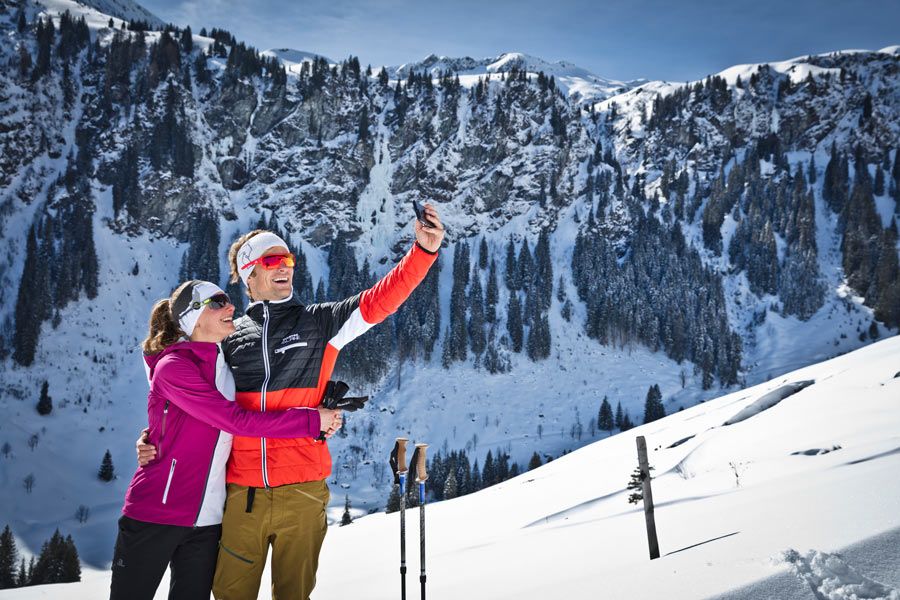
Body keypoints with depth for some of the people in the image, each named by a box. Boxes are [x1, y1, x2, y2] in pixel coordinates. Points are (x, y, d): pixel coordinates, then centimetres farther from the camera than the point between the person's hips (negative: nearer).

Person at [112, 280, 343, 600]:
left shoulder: (228, 368, 10)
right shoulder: (172, 366, -12)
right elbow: (237, 420, -19)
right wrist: (311, 420, -16)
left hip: (207, 520, 6)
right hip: (154, 514, -6)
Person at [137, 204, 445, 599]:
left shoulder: (319, 322, 6)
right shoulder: (229, 337, 11)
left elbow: (378, 301, -7)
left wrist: (424, 250, -19)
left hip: (303, 491, -1)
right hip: (241, 493, 1)